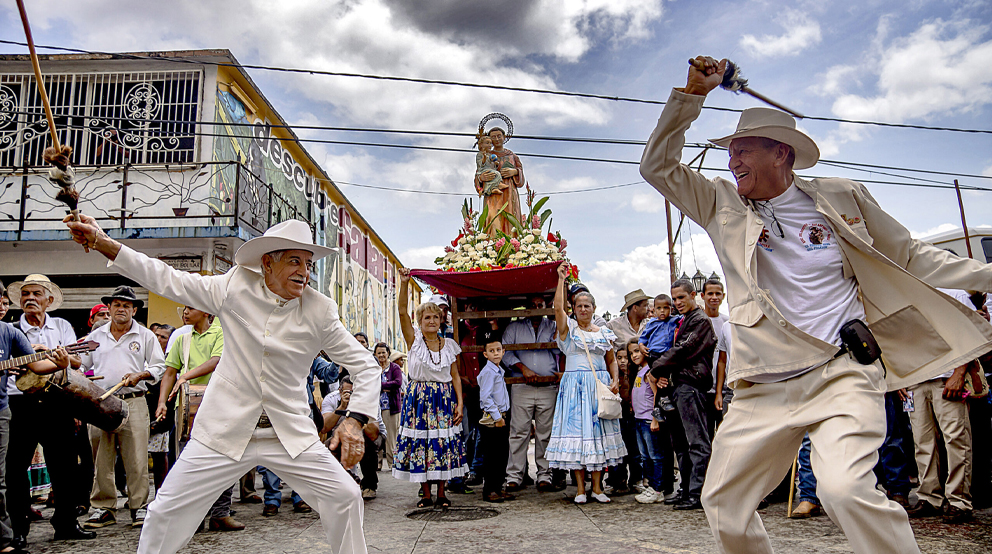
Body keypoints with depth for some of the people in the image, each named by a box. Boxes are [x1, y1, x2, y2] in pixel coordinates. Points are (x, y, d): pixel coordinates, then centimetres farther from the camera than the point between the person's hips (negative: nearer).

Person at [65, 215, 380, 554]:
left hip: (291, 433, 0)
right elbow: (168, 280, 3)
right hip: (225, 432, 0)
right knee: (167, 510, 3)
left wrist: (354, 419, -16)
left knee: (345, 497, -4)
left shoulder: (320, 310, -6)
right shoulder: (235, 286, -4)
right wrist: (102, 243, 0)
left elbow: (366, 366, -3)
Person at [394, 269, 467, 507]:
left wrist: (460, 403, -3)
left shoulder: (449, 344, 6)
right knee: (420, 443, -1)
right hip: (419, 397, -1)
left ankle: (441, 493, 14)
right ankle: (426, 494, 12)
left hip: (444, 398, 2)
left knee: (444, 443, 1)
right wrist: (404, 283, -23)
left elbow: (455, 376, 6)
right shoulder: (414, 340, 1)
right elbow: (402, 311, -12)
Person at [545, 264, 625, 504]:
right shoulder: (568, 328, 3)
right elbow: (558, 307, -14)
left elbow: (611, 360, 16)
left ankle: (597, 487, 12)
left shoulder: (604, 333, 11)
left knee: (599, 431, 3)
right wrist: (562, 279, -14)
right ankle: (580, 488, 5)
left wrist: (615, 381, 0)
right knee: (576, 431, -3)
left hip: (600, 385, 3)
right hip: (575, 385, -3)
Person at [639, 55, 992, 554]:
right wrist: (693, 93, -1)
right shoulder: (723, 206, 9)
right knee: (722, 503, 2)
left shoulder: (842, 198, 8)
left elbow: (910, 256, 16)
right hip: (763, 388, 3)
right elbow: (657, 165, 4)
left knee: (845, 490, -26)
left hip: (842, 372, -2)